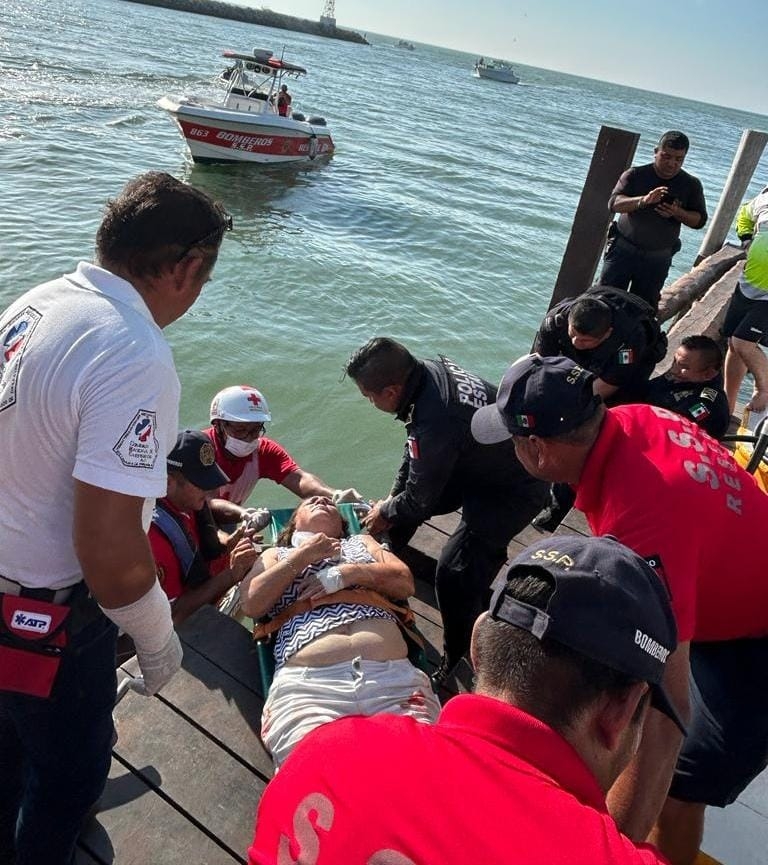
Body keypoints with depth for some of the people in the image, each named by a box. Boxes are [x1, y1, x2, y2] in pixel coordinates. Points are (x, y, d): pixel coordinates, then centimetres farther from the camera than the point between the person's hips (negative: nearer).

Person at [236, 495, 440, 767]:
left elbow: (405, 583, 18)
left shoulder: (361, 541, 34)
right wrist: (303, 555, 10)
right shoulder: (276, 554, 31)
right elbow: (251, 604, 11)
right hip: (307, 682, -1)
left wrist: (348, 572, 4)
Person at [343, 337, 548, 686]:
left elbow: (421, 499, -21)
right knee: (403, 499, 15)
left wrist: (386, 514, -1)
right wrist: (393, 496, 8)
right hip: (478, 462, 10)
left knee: (456, 574, -17)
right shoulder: (431, 369, -12)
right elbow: (415, 449, 6)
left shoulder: (436, 422, -39)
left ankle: (458, 658, 7)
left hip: (513, 491, -9)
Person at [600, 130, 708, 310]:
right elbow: (614, 203, -18)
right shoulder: (635, 175, -7)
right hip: (623, 249, -2)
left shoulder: (691, 184, 0)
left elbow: (699, 219, 3)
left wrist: (678, 213, -19)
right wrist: (644, 200, -36)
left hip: (658, 259, 2)